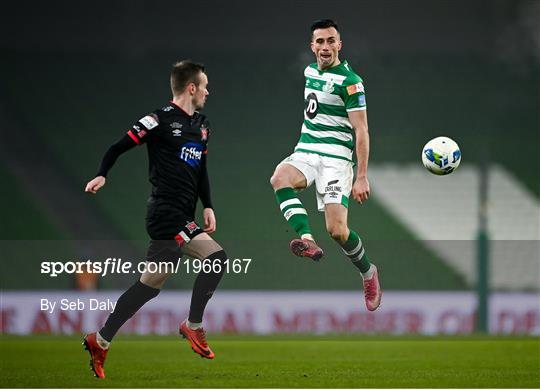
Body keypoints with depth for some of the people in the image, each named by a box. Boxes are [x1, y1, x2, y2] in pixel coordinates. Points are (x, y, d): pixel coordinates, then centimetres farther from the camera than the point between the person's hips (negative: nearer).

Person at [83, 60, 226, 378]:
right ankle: (194, 326, -6)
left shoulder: (202, 125, 17)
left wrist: (208, 206, 15)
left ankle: (100, 342, 14)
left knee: (151, 284, 9)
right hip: (167, 212, -9)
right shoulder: (161, 120, -9)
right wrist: (102, 175, -23)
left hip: (183, 217, 9)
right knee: (216, 256, -18)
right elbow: (120, 146, -8)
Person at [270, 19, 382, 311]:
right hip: (305, 152, 6)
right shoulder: (310, 71, 12)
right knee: (279, 179, -30)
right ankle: (307, 241, -43)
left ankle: (368, 273, 15)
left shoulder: (349, 81, -10)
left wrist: (362, 177, -17)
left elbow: (361, 131, -12)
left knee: (337, 230, -14)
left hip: (336, 157, -6)